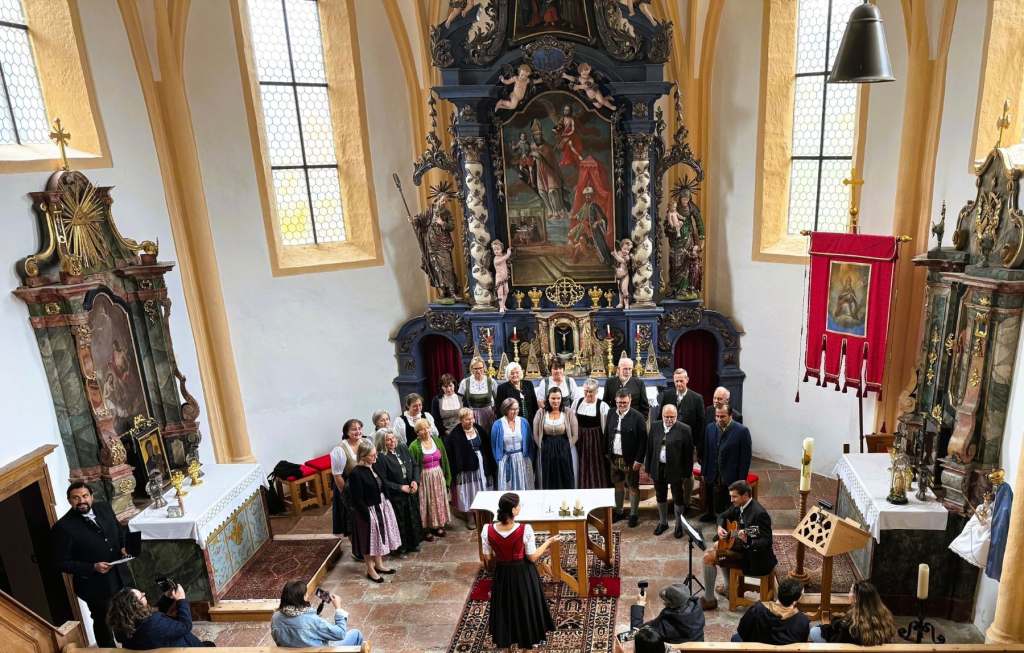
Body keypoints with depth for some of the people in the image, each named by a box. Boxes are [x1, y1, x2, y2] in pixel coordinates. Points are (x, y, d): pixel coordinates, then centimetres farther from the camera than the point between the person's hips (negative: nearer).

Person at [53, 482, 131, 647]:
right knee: (102, 621, 19)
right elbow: (62, 563, -16)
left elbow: (118, 529, 11)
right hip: (95, 584, -5)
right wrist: (93, 568, -25)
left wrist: (124, 546, -5)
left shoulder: (104, 507, -6)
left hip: (120, 576, 5)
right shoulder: (63, 527, -21)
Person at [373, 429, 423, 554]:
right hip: (396, 496, -5)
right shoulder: (380, 458, -18)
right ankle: (402, 546, 28)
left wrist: (415, 481, -9)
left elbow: (415, 465, 6)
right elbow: (383, 481, -16)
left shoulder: (403, 448, -1)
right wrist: (401, 487, -17)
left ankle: (414, 543, 35)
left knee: (414, 517, 16)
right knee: (401, 520, 7)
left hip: (412, 491, 5)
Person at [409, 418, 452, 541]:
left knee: (439, 501, 12)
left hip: (438, 476, 4)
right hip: (424, 478, -4)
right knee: (427, 503, 3)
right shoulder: (414, 446, -13)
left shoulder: (437, 440, 1)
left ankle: (438, 526, 28)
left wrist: (447, 478, 4)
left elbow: (445, 460, 5)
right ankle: (426, 529, 16)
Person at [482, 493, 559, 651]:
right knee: (526, 604, 23)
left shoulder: (488, 530, -21)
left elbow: (487, 556, -6)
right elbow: (533, 557, -16)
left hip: (502, 574, 2)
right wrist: (549, 541, -3)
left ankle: (504, 639, 45)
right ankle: (531, 637, 43)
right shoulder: (525, 530, -28)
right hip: (523, 574, -2)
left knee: (504, 605, 26)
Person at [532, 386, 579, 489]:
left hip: (565, 452, -1)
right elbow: (535, 434, 6)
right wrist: (543, 447, 2)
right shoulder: (541, 413, 1)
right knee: (548, 482, 6)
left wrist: (566, 447, -2)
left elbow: (575, 435, 0)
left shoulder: (569, 413, -1)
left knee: (566, 481, 4)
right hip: (546, 453, 1)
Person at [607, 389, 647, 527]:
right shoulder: (611, 415, 3)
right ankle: (618, 512, 32)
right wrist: (608, 454, 7)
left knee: (633, 487, 8)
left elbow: (643, 440, -12)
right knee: (618, 485, 17)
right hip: (614, 458, 5)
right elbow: (607, 436, 11)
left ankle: (634, 514, 21)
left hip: (631, 460, -4)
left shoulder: (637, 417, -12)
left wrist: (639, 460, -15)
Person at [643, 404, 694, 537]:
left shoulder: (684, 429, -12)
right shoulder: (655, 427, -1)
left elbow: (688, 453, -9)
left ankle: (679, 525, 29)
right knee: (661, 497, 18)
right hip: (658, 468, 4)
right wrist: (648, 468, 5)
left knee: (678, 499, 11)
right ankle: (663, 522, 37)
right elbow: (649, 449, 4)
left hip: (676, 469, -4)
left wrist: (687, 473, -7)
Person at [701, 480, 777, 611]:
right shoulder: (739, 506, 0)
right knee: (715, 547, 26)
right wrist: (720, 527, -3)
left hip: (756, 559, -10)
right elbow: (723, 516, 17)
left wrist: (747, 541, -44)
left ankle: (709, 600, 1)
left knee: (709, 557, -13)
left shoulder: (759, 513, -26)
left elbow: (766, 542, -28)